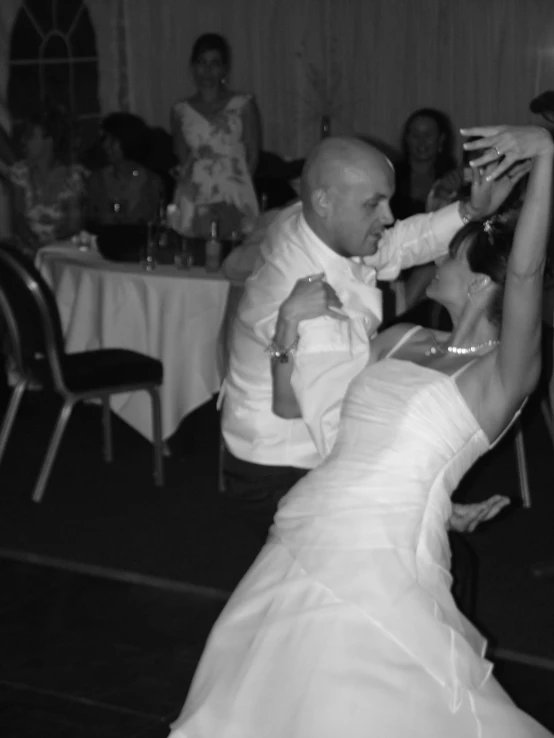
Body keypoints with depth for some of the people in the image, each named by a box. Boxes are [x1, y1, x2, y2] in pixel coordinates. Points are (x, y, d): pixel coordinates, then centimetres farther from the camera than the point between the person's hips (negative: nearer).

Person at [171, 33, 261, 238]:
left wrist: (239, 183, -1)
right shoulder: (180, 111, 14)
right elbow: (182, 157, 18)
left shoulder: (243, 105, 8)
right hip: (195, 202, 2)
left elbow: (253, 154, 8)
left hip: (235, 199, -1)